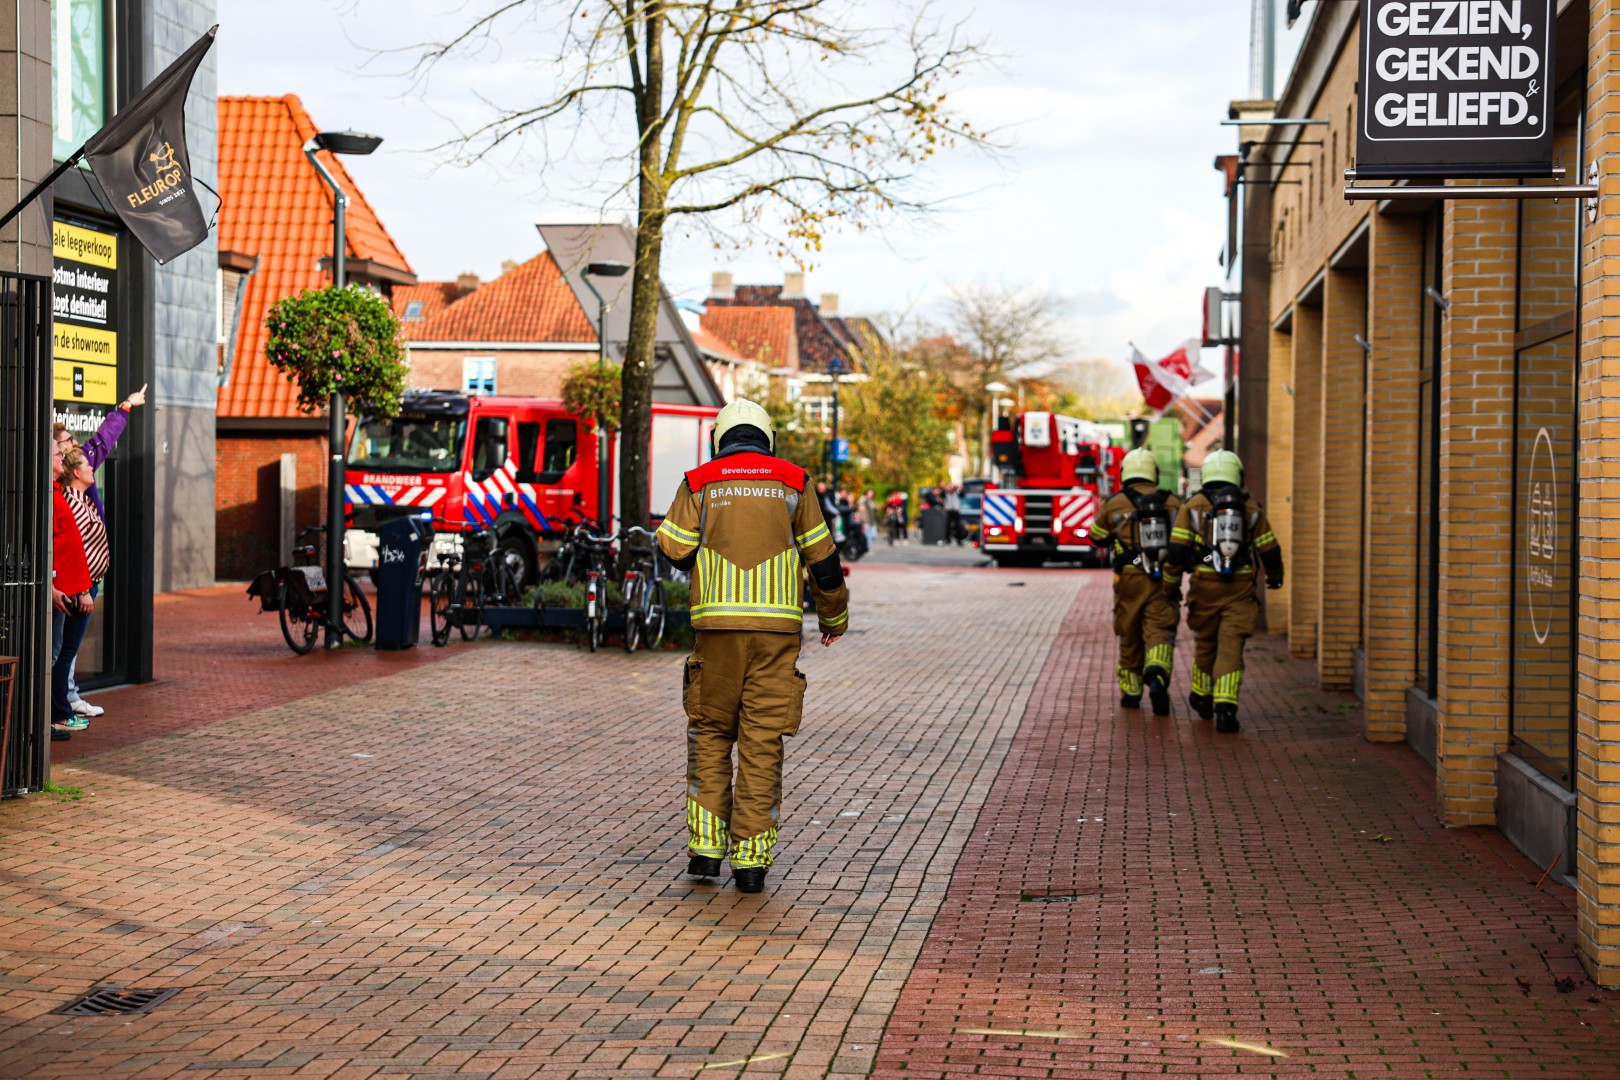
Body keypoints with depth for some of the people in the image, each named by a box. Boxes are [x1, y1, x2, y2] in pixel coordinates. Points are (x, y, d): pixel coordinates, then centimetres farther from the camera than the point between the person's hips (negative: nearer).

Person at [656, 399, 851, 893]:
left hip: (718, 625, 0)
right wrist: (834, 616, 21)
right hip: (777, 625, 0)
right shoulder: (792, 483, 6)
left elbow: (673, 549, -1)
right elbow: (822, 558, 6)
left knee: (710, 733, 14)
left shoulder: (700, 482, 5)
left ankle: (706, 847, 7)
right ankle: (751, 859, 1)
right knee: (762, 741, 2)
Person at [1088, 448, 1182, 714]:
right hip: (1164, 581, 0)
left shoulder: (1114, 504, 0)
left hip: (1130, 580, 0)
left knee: (1130, 636, 13)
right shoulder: (1172, 503, 4)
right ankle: (1157, 677, -31)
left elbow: (1097, 538, 14)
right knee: (1159, 632, -4)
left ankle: (1131, 692, 23)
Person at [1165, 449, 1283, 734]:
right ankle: (1225, 708, -16)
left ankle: (1202, 698, 36)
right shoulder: (1251, 508, 5)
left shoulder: (1193, 506, 2)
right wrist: (1275, 577, 26)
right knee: (1230, 648, -3)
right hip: (1240, 590, -1)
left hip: (1205, 587, 1)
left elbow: (1177, 552, -5)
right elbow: (1269, 551, 7)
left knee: (1206, 643, 19)